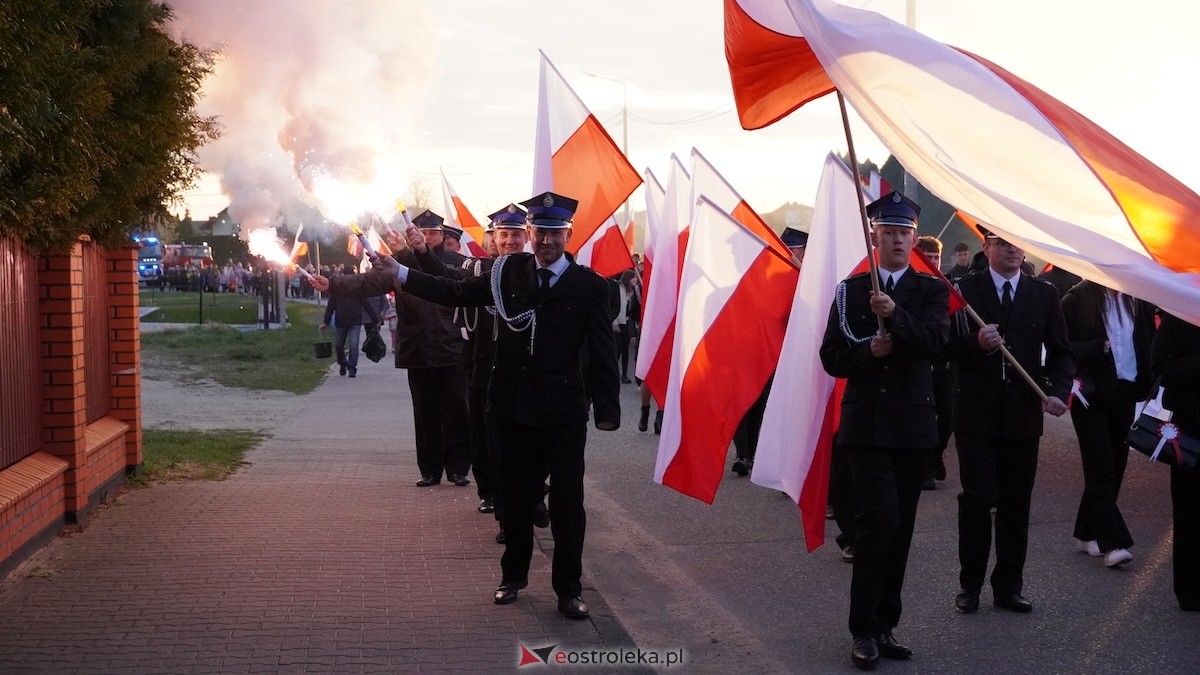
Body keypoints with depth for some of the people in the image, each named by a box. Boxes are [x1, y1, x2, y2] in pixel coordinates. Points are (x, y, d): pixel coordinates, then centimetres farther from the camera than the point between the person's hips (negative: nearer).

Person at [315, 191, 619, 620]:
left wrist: (607, 409, -10)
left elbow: (603, 352, -6)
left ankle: (568, 588, 13)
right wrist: (400, 275, -2)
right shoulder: (509, 271, 3)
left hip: (564, 411, -3)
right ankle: (513, 575, 31)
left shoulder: (589, 286, -6)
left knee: (567, 499, 1)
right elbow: (456, 293, 5)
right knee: (517, 495, 15)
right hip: (515, 406, 3)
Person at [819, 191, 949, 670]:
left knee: (899, 526, 6)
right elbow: (832, 358, 4)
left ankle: (884, 625, 16)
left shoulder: (931, 290, 6)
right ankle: (864, 630, -4)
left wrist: (896, 316, -29)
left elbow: (934, 340, -13)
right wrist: (868, 352, -14)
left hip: (913, 423, 2)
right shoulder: (850, 290, 6)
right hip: (866, 424, -2)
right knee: (881, 519, -12)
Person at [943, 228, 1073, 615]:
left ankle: (1009, 587, 17)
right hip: (977, 413, -2)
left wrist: (1058, 390, -8)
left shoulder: (1044, 294, 9)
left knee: (1016, 503, 7)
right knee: (977, 500, -3)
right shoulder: (964, 290, 1)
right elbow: (947, 346, -2)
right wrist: (977, 343, -22)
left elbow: (1061, 351, 9)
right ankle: (970, 586, 9)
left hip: (1024, 414, 3)